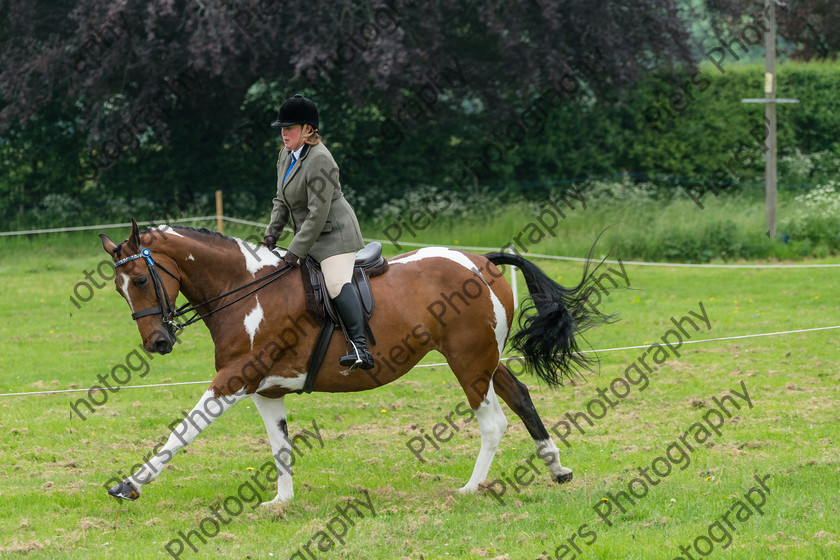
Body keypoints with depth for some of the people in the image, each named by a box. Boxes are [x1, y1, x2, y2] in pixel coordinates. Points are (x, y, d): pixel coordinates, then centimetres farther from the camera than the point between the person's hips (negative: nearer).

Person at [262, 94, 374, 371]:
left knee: (336, 283, -27)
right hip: (310, 235, 11)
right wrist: (273, 232, 2)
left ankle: (360, 348, -38)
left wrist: (296, 251, -24)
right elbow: (282, 201, 17)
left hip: (334, 234, -11)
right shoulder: (287, 155, 8)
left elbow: (318, 214, -25)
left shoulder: (319, 161, -22)